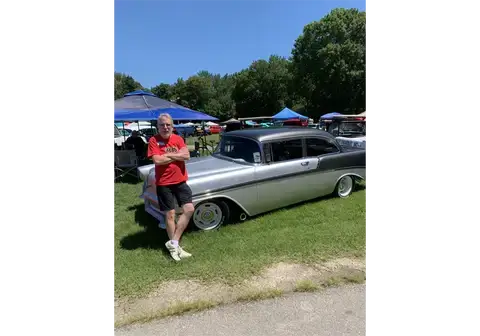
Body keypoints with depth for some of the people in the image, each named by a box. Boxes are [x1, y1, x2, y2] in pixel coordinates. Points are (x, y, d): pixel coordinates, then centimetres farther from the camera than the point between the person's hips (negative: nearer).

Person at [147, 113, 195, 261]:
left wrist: (168, 154, -16)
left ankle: (173, 243, 8)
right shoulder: (153, 140, -8)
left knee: (189, 209, -4)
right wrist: (177, 155, -12)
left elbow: (187, 156, -10)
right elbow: (157, 160, -20)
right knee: (170, 214, 5)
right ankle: (174, 247, 21)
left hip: (180, 181, 4)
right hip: (163, 183, -4)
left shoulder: (178, 138, 3)